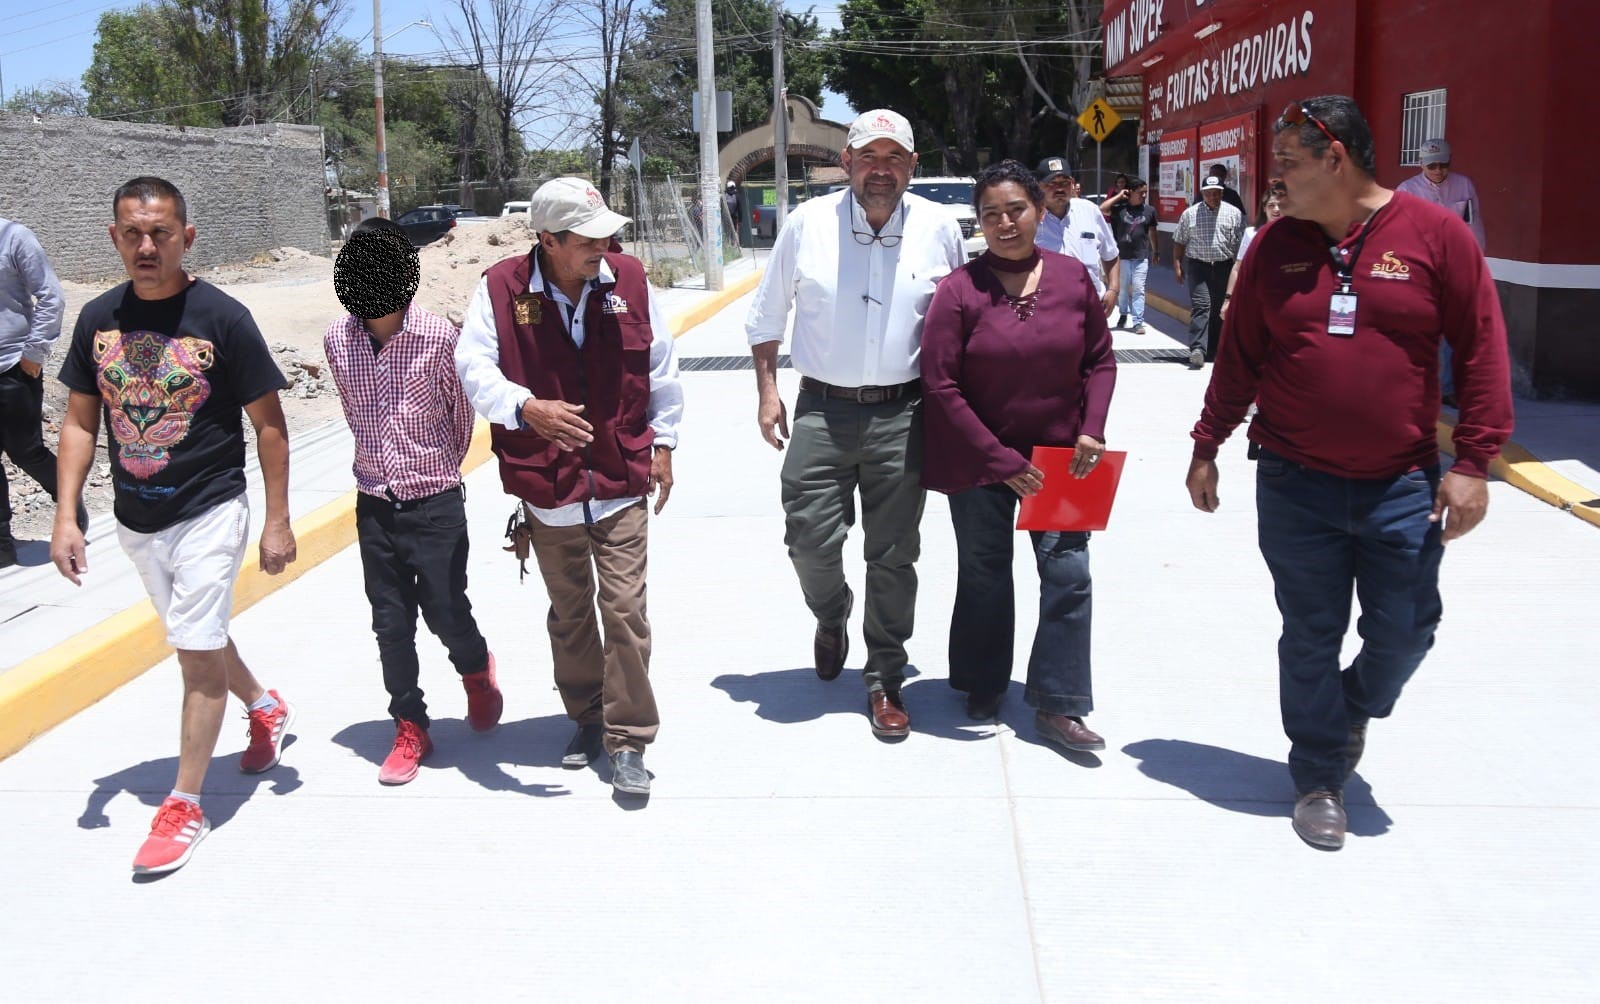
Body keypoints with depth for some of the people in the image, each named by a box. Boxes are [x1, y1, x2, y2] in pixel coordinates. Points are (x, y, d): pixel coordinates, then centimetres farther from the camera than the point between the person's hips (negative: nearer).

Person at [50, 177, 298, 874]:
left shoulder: (221, 317, -14)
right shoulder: (98, 318, -1)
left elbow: (268, 423, -8)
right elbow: (80, 423, 6)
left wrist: (277, 522, -8)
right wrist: (65, 517, -1)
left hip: (209, 514, -5)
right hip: (136, 521, 5)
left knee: (198, 651, -3)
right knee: (196, 639, 19)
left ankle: (185, 805, 9)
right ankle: (265, 708, 46)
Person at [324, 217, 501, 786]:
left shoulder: (438, 336, -15)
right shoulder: (337, 340, -4)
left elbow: (460, 413, 0)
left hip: (435, 504, -3)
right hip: (374, 505, 3)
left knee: (445, 610, 4)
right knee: (390, 622, 8)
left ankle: (476, 669, 37)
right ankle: (410, 729, 24)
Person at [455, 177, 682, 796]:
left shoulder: (628, 279, -1)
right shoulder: (501, 288, -7)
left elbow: (661, 367, 8)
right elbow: (473, 365, -15)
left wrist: (663, 443, 10)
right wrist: (527, 408, -33)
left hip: (622, 481, 0)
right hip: (547, 487, 0)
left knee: (624, 607, -4)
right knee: (569, 612, 15)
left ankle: (628, 740, 8)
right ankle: (587, 719, 34)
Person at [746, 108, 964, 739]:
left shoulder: (939, 229, 1)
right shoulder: (807, 224, 0)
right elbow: (767, 314, 10)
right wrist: (767, 391, 4)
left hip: (903, 414, 0)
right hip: (821, 409, 0)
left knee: (893, 553, 5)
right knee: (809, 537, -2)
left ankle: (884, 680, 20)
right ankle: (831, 618, 33)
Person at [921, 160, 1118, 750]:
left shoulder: (1073, 280, -1)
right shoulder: (958, 290, -11)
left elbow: (1100, 360, 9)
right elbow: (940, 386, -13)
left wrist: (1091, 431, -6)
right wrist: (1001, 461, -15)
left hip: (1058, 457, 2)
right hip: (980, 461, -2)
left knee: (1068, 574, -2)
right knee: (985, 577, 11)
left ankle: (1057, 706, 9)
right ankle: (983, 687, 32)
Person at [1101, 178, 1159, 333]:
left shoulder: (1149, 210, 4)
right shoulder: (1120, 207, -2)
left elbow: (1151, 231, 13)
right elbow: (1102, 209, -14)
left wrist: (1154, 252, 17)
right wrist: (1118, 196, -8)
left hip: (1141, 256, 0)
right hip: (1122, 255, 0)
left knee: (1138, 288, -3)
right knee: (1123, 287, 13)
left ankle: (1138, 321, -2)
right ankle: (1123, 314, 34)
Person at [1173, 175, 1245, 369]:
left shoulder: (1234, 214, 5)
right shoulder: (1190, 214, 4)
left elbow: (1241, 243, 7)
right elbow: (1179, 242, 9)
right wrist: (1177, 264, 3)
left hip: (1224, 267, 2)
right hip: (1197, 266, -2)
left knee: (1219, 310, 8)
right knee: (1200, 305, -15)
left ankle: (1213, 351, 18)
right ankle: (1197, 349, -24)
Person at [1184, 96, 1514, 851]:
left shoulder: (1435, 234, -6)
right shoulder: (1276, 245, 2)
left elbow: (1482, 350, -4)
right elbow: (1239, 356, 8)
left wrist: (1473, 461, -8)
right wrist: (1206, 446, 9)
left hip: (1402, 486, -1)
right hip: (1295, 484, 1)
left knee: (1404, 631, 6)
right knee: (1311, 636, 8)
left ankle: (1352, 710, 39)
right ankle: (1318, 779, 24)